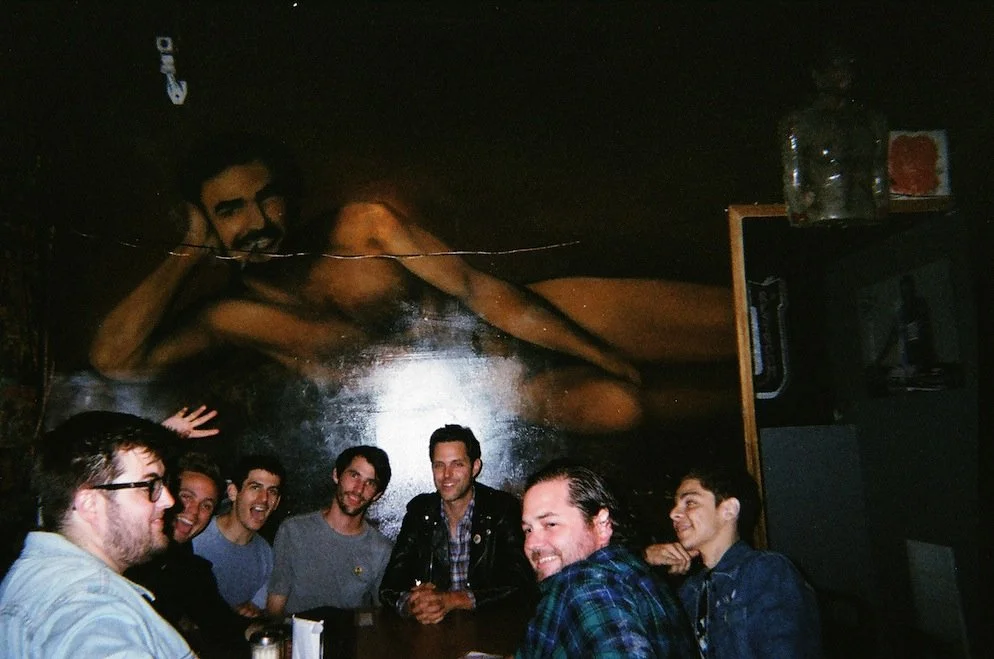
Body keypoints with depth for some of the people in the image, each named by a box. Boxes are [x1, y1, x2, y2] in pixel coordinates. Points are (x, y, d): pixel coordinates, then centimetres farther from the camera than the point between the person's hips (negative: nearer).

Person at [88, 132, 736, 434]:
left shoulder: (366, 224, -11)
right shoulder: (230, 316, -4)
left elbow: (480, 290, -12)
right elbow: (114, 360, -15)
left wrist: (606, 355, -15)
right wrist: (189, 252, -15)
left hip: (515, 329, 0)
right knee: (614, 407, -25)